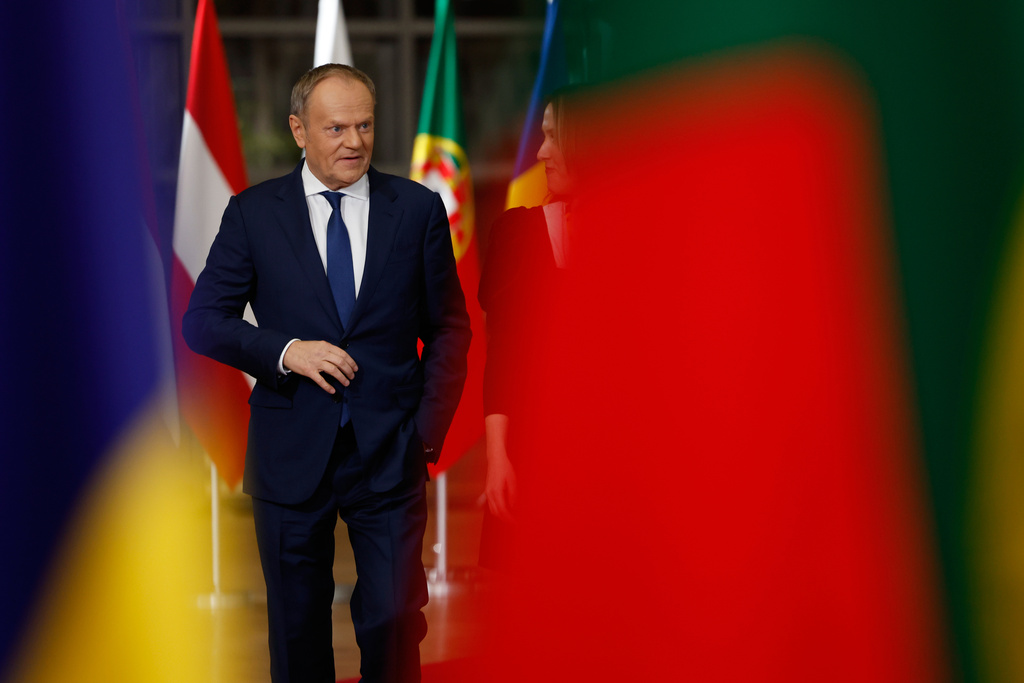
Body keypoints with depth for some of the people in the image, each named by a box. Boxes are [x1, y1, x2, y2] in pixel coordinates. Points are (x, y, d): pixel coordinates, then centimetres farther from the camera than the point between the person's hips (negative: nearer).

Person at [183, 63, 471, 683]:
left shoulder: (418, 209, 3)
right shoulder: (254, 212, 2)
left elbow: (449, 328, 8)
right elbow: (202, 321, 1)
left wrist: (429, 431, -1)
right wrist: (285, 351, -15)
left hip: (389, 452, 0)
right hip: (291, 455, 0)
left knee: (395, 623, -3)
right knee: (298, 627, 10)